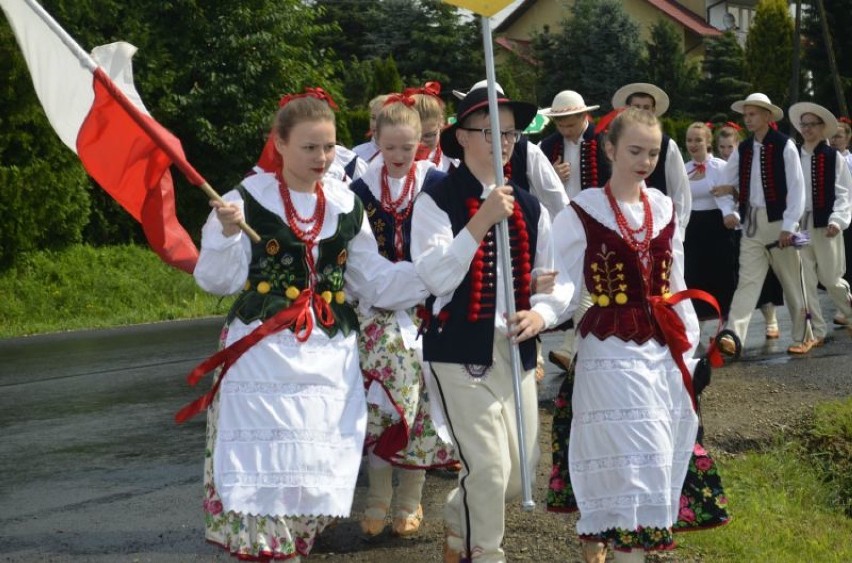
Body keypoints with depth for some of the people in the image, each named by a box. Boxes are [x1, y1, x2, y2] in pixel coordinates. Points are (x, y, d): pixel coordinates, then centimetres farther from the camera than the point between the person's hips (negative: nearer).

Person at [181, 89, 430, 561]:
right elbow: (218, 280, -7)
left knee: (316, 475, 7)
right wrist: (226, 234, -25)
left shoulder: (345, 206, 10)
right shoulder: (249, 199, -5)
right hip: (263, 357, -4)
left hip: (329, 359, 5)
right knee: (263, 470, -7)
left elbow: (375, 282, 14)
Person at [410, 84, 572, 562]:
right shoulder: (437, 199, -7)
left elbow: (558, 277, 13)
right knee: (489, 468, -9)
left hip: (516, 350, 6)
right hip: (461, 349, -6)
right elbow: (437, 276, -18)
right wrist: (481, 221, -25)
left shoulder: (529, 207, 11)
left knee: (521, 470, 12)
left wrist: (542, 313, -8)